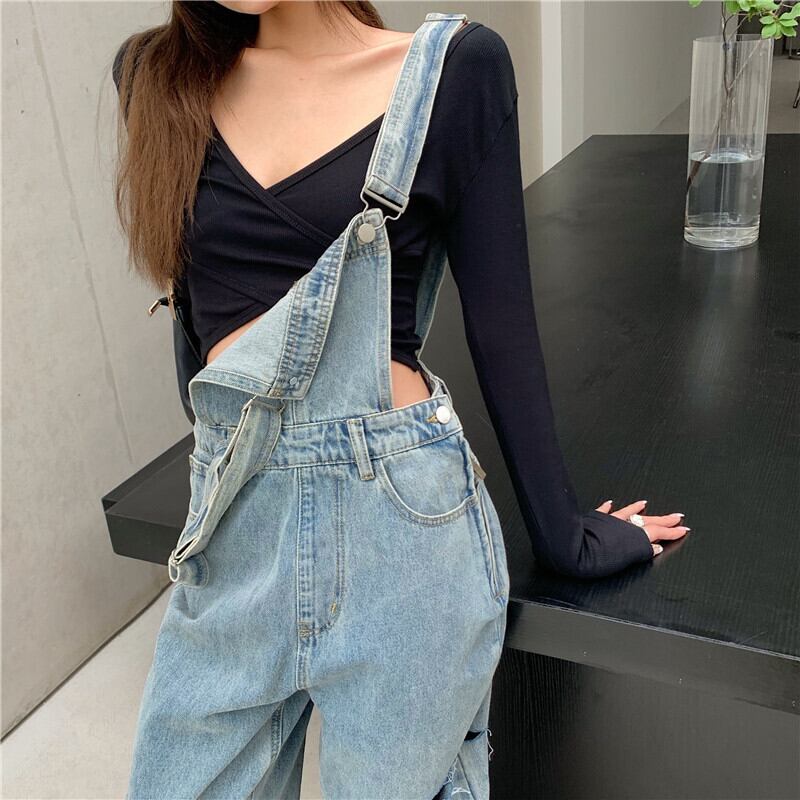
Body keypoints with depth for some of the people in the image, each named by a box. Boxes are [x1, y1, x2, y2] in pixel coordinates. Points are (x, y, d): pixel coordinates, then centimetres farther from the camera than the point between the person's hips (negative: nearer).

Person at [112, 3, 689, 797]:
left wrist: (562, 532, 1)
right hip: (232, 524, 4)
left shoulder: (454, 65, -3)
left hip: (401, 518, -3)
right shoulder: (158, 74, 7)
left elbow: (500, 321, -2)